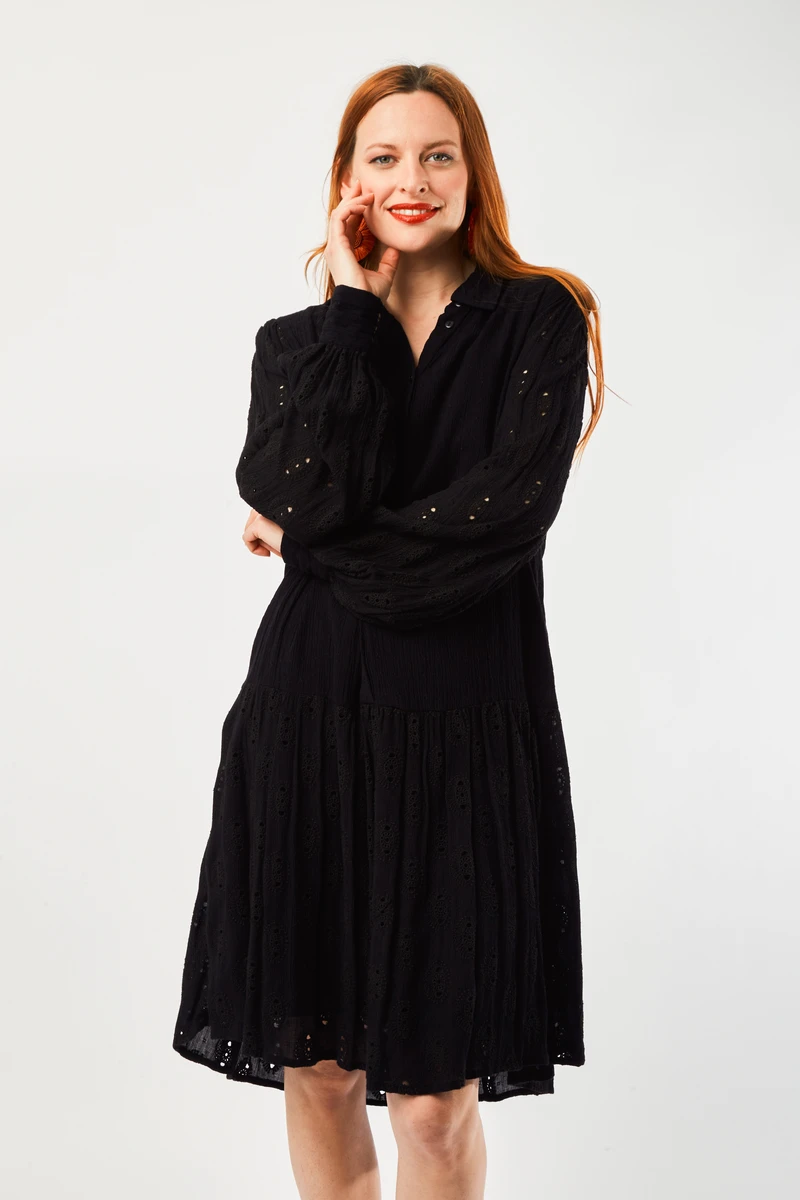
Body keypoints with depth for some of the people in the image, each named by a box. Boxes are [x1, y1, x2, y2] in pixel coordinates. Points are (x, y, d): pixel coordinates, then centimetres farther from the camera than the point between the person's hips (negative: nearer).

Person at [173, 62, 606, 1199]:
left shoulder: (540, 320, 3)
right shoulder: (299, 337, 11)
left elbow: (510, 511, -13)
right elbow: (308, 490, -10)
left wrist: (322, 549, -7)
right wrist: (356, 307, -4)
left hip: (467, 730, -2)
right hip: (311, 719, 3)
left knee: (432, 1100, 0)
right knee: (314, 1064, 9)